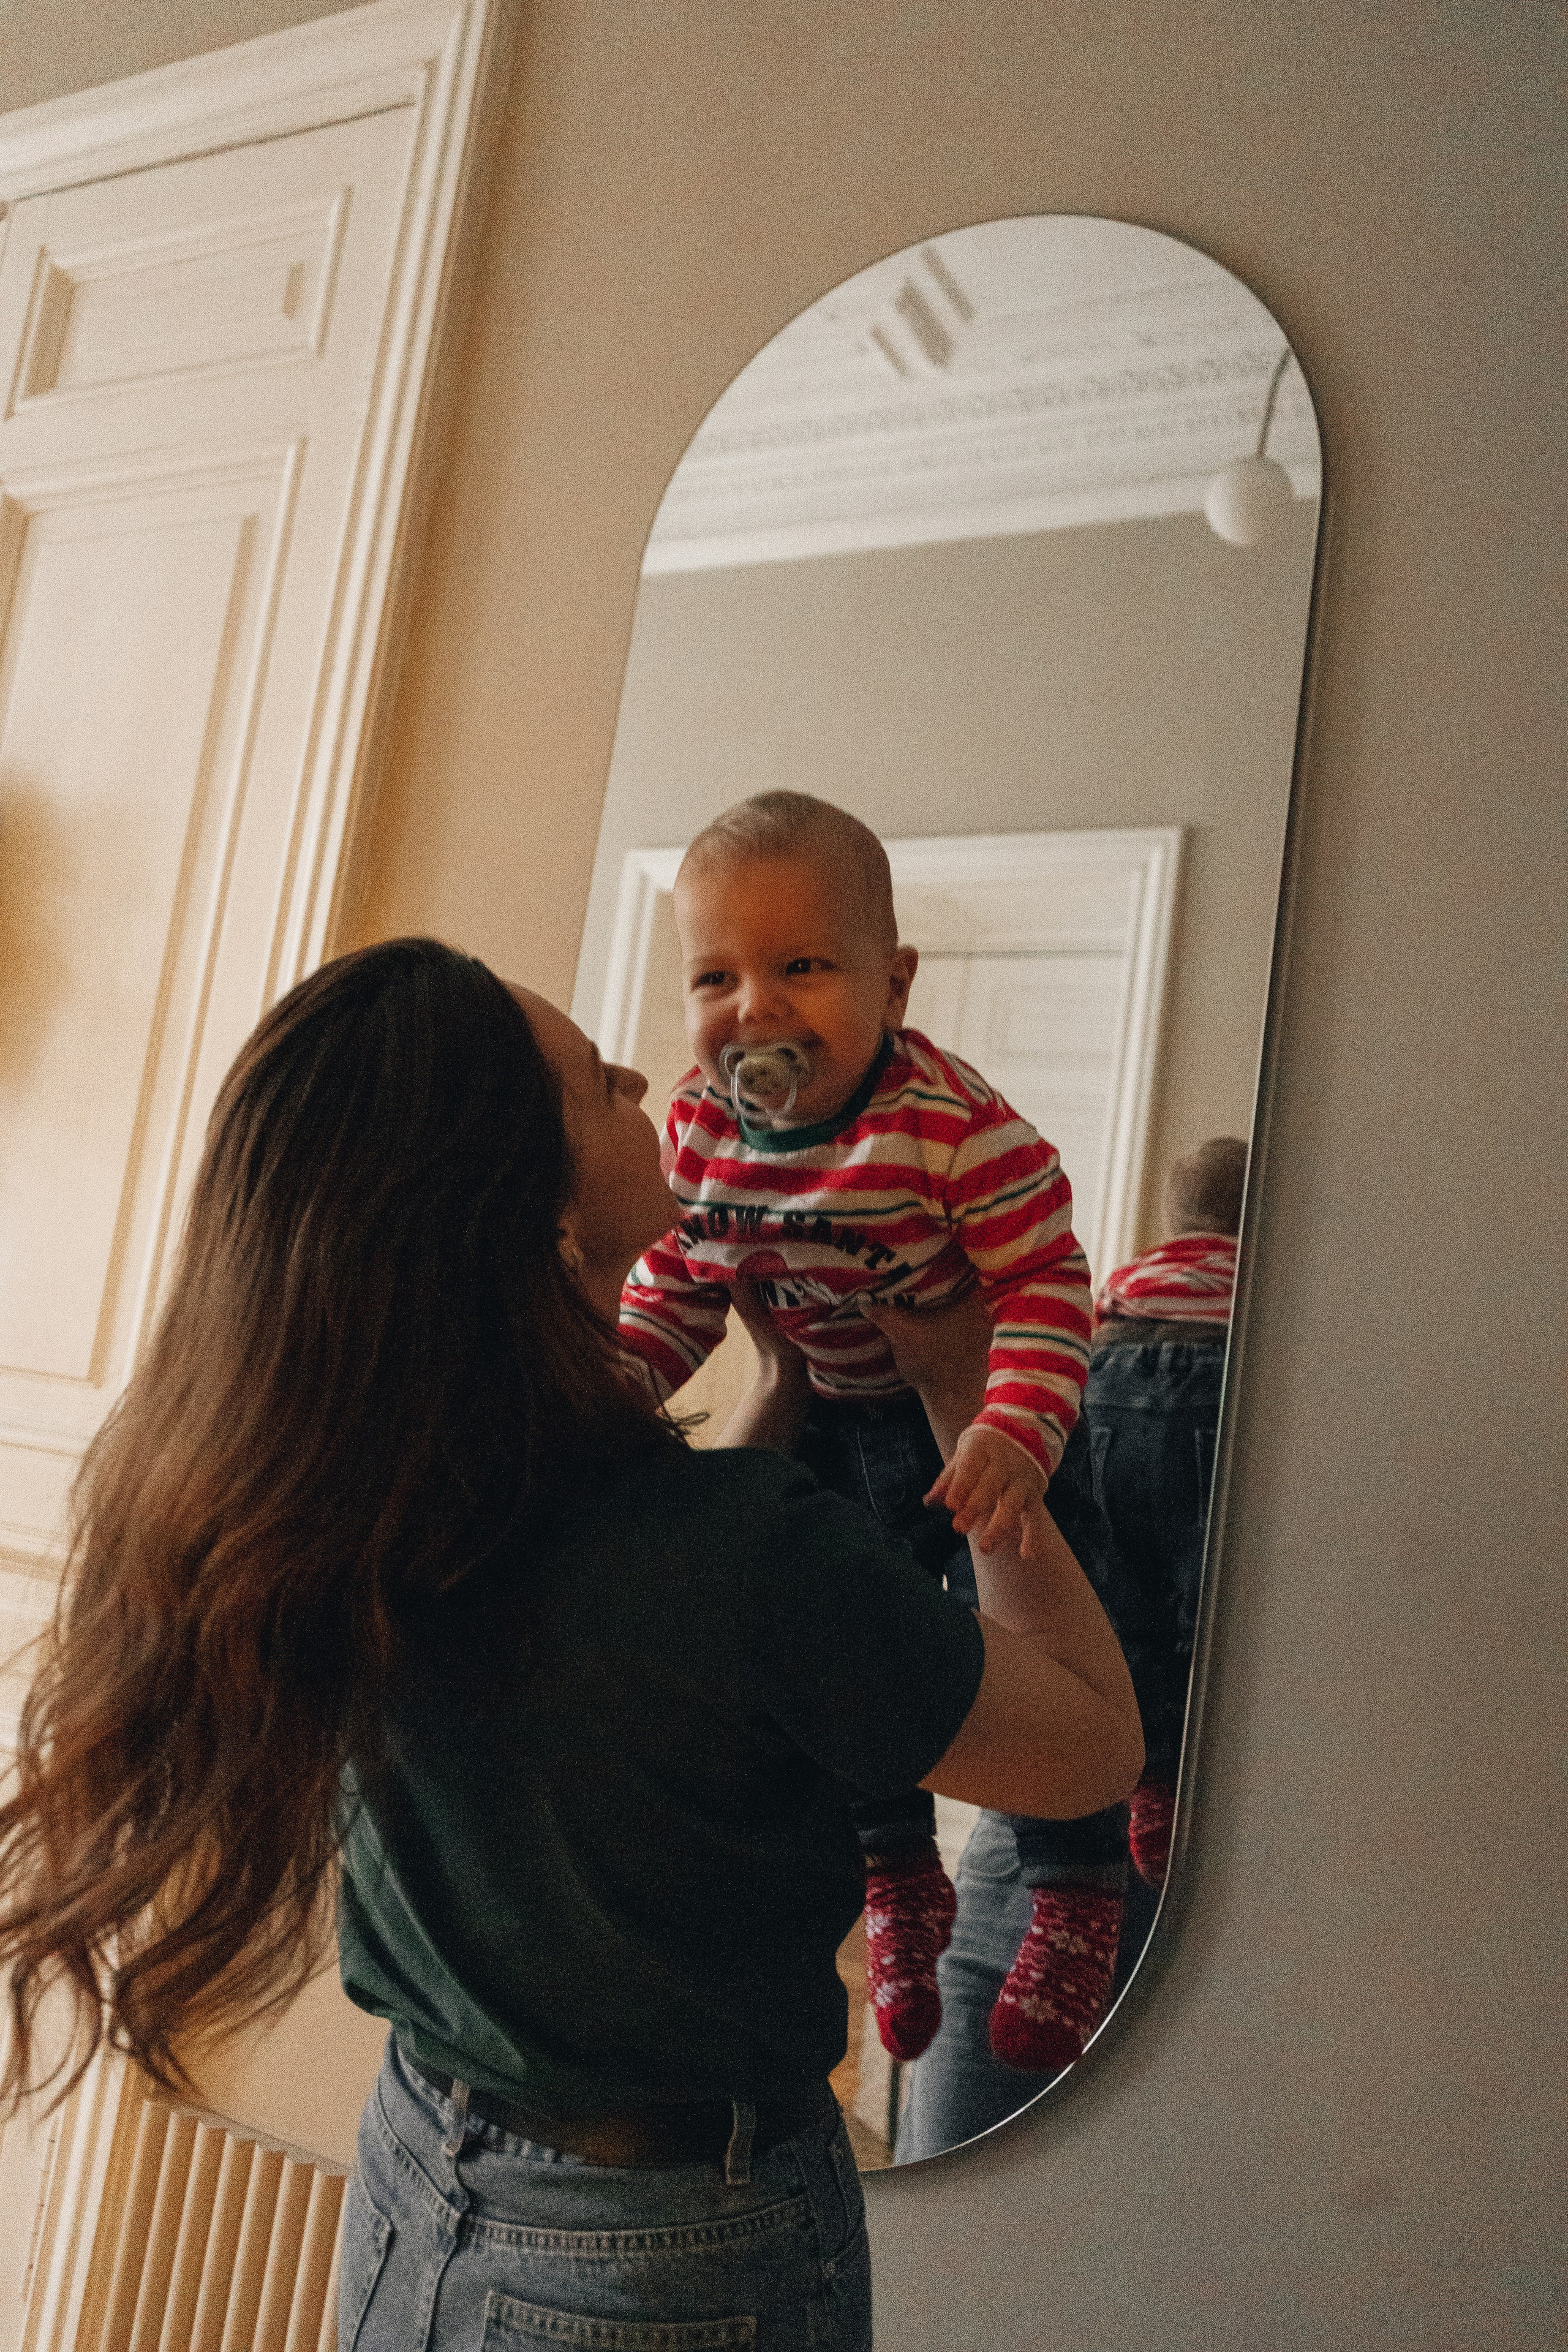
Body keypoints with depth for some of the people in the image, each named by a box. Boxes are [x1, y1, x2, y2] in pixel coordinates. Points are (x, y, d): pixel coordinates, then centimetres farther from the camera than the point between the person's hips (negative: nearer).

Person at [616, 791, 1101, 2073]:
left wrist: (1016, 1434, -40)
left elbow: (1046, 1283, -28)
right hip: (838, 1419, 5)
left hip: (986, 1420, -5)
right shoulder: (700, 1127, -14)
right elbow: (680, 1285, -1)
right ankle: (900, 1877, 40)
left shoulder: (957, 1122, -32)